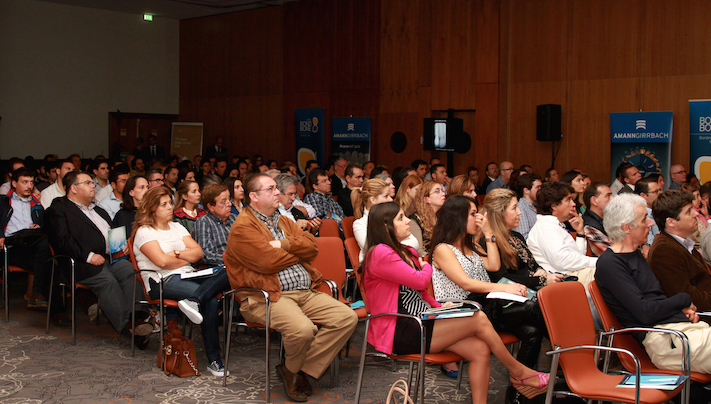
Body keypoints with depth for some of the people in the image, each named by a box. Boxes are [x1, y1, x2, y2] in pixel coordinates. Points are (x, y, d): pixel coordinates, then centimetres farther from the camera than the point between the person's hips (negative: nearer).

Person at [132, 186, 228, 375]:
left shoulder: (177, 227, 24)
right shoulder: (144, 232, 3)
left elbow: (198, 252, 12)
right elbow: (162, 261, -13)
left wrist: (176, 254, -5)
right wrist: (186, 258, 3)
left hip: (187, 275, 7)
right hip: (161, 282, -6)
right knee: (210, 300, -31)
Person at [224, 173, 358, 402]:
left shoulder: (283, 222, 22)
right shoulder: (243, 227, -4)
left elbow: (312, 246, 10)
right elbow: (269, 261, -16)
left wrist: (284, 244, -8)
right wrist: (298, 252, 2)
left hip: (305, 292, 8)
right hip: (267, 296, -8)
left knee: (347, 318, -9)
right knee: (302, 329, -34)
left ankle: (300, 371, -3)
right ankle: (292, 369, 2)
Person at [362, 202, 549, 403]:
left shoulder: (407, 252, 18)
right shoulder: (379, 254, -14)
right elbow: (420, 281, -18)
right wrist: (426, 267, 5)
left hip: (420, 323, 10)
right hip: (399, 332, -10)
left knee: (480, 350, -10)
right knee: (479, 319, -12)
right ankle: (519, 373, 7)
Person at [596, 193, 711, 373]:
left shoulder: (634, 254, 19)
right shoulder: (609, 263, -12)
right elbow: (645, 313, -17)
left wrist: (682, 308, 4)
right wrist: (684, 300, -2)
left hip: (682, 323, 9)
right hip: (663, 337, -9)